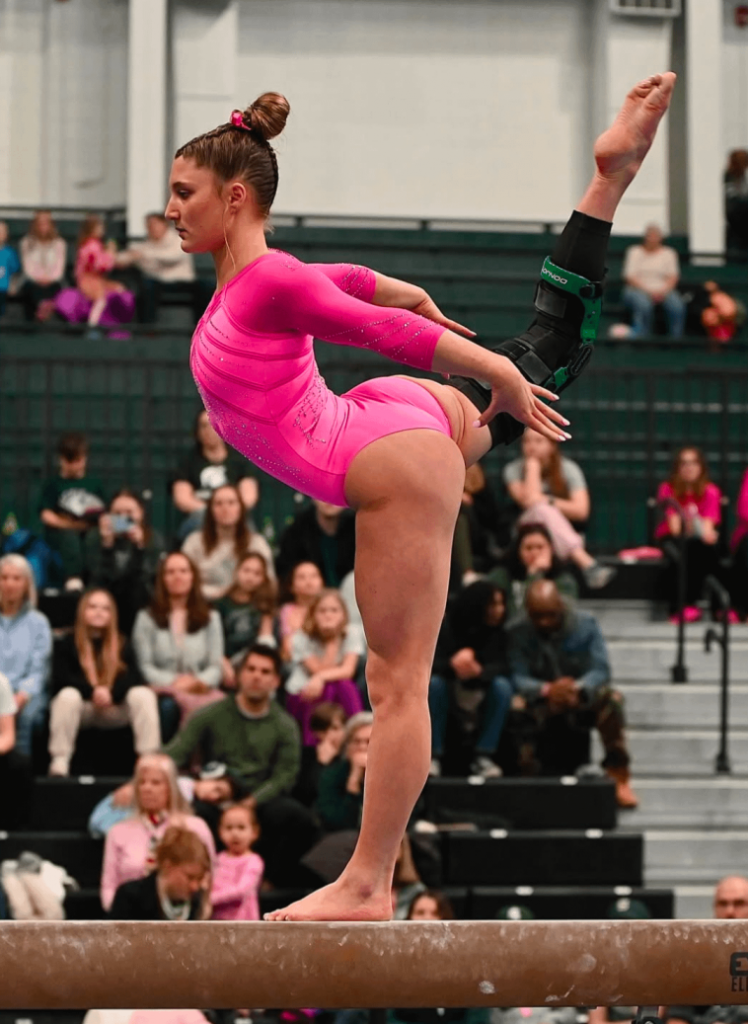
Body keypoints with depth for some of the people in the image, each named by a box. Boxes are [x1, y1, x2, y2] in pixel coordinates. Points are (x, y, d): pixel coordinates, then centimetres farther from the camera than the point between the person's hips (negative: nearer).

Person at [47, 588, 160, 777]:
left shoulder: (122, 645, 9)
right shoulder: (66, 644, 2)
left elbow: (133, 678, -6)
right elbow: (61, 678, -12)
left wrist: (110, 693, -26)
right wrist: (92, 691, -28)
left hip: (115, 710, 2)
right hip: (80, 707, -2)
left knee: (144, 695, -25)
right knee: (68, 696, -36)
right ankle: (59, 761, -37)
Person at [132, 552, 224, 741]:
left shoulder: (210, 618, 19)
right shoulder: (147, 618, 13)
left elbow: (216, 667, 10)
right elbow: (145, 667, 3)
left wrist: (198, 682, -13)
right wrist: (173, 682, -15)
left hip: (200, 691, 1)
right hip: (163, 691, -1)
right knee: (168, 705, -39)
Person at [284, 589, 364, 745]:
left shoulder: (352, 633, -9)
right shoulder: (301, 639, -13)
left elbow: (348, 670, -20)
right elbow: (320, 670, -21)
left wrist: (321, 677, -38)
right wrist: (333, 642, -22)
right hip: (300, 696, -2)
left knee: (345, 685, -31)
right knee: (327, 688, -34)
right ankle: (311, 747, -33)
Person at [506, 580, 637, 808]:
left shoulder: (586, 624, -1)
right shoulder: (518, 633, -4)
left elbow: (601, 670, -12)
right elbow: (519, 678, -16)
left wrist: (578, 688, -35)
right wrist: (547, 690, -38)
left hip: (582, 702, 0)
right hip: (543, 708, 0)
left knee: (610, 699, -33)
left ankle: (620, 779, -22)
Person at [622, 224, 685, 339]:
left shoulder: (669, 253, 14)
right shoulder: (635, 252, 9)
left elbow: (673, 276, 5)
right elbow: (630, 276, -2)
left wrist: (662, 291, -15)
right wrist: (648, 291, -16)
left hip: (663, 291, 2)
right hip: (638, 290, -2)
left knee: (677, 306, -30)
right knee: (643, 304, -38)